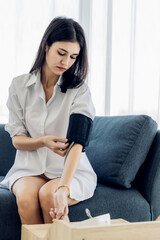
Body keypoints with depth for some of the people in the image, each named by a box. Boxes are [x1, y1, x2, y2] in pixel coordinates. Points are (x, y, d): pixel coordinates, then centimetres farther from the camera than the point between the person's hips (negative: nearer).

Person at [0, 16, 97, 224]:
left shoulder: (80, 91, -7)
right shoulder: (19, 86, 1)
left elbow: (77, 143, -20)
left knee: (48, 195, -31)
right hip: (30, 168, 2)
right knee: (26, 197, -30)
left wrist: (63, 188, -36)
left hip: (71, 171, -1)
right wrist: (43, 141, -19)